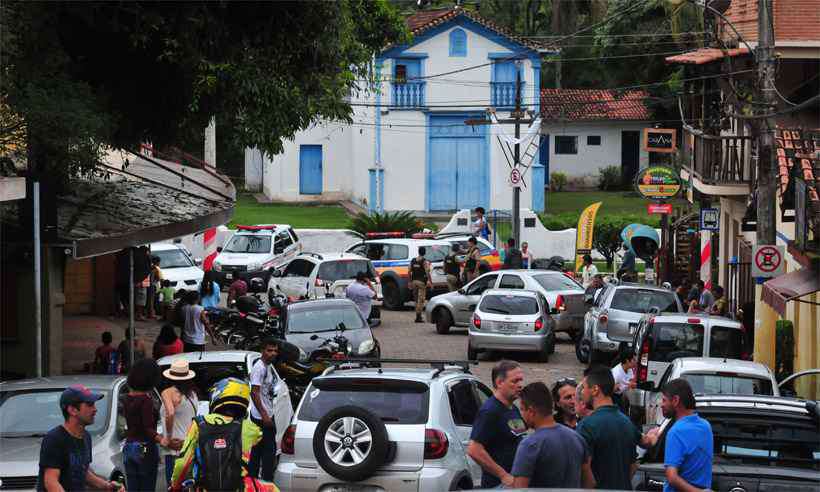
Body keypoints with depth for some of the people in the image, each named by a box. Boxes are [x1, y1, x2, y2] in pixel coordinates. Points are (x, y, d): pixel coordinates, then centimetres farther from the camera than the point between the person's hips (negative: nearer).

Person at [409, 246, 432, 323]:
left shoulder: (413, 260, 8)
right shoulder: (425, 261, -9)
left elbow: (410, 272, 8)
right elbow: (427, 272, -16)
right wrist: (430, 282, -12)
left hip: (414, 281, 6)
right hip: (421, 282, -6)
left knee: (417, 299, 15)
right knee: (421, 299, -5)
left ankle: (418, 316, 18)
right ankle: (418, 317, -10)